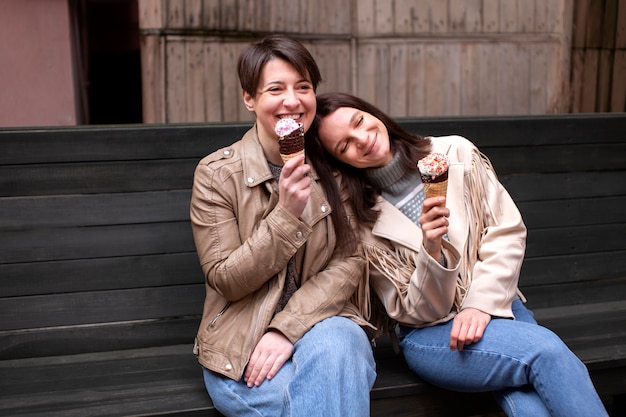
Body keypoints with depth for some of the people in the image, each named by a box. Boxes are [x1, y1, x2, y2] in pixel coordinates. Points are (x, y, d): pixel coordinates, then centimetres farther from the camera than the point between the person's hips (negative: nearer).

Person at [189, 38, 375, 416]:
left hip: (322, 325, 2)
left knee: (333, 343, -32)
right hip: (240, 346, -2)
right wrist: (287, 214, -21)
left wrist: (288, 327, -18)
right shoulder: (216, 174, -6)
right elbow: (225, 280, -8)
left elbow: (351, 261, -4)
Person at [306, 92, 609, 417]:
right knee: (548, 352, -27)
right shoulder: (360, 222, -8)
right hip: (428, 332, -2)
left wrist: (482, 305, -14)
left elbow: (507, 232, -1)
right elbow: (418, 312, -7)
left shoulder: (455, 153, -1)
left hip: (494, 305, 2)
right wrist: (431, 250, -27)